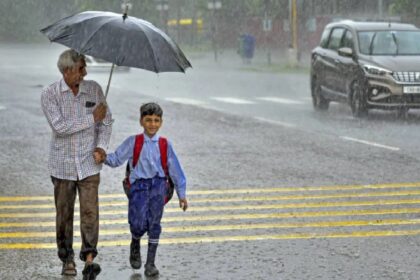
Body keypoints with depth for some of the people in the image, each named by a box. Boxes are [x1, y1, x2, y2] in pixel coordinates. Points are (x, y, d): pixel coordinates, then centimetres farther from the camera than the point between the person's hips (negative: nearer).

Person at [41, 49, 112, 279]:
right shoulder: (50, 94, -7)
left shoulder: (94, 89, 1)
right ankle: (67, 258, 19)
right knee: (64, 213, 7)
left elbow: (106, 120, 10)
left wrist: (101, 144, -7)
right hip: (62, 163, -1)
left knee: (90, 211, -12)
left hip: (88, 163, 1)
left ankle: (89, 258, -15)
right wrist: (92, 118, -16)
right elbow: (59, 126, -18)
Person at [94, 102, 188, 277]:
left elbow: (175, 169, 12)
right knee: (138, 224, -14)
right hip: (139, 185, -2)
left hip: (158, 185, 2)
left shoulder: (165, 145, 8)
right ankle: (135, 246, 21)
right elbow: (117, 158, 3)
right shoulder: (133, 142, 4)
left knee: (154, 224, 4)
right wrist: (103, 158, -18)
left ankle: (150, 263, 16)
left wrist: (181, 194, 12)